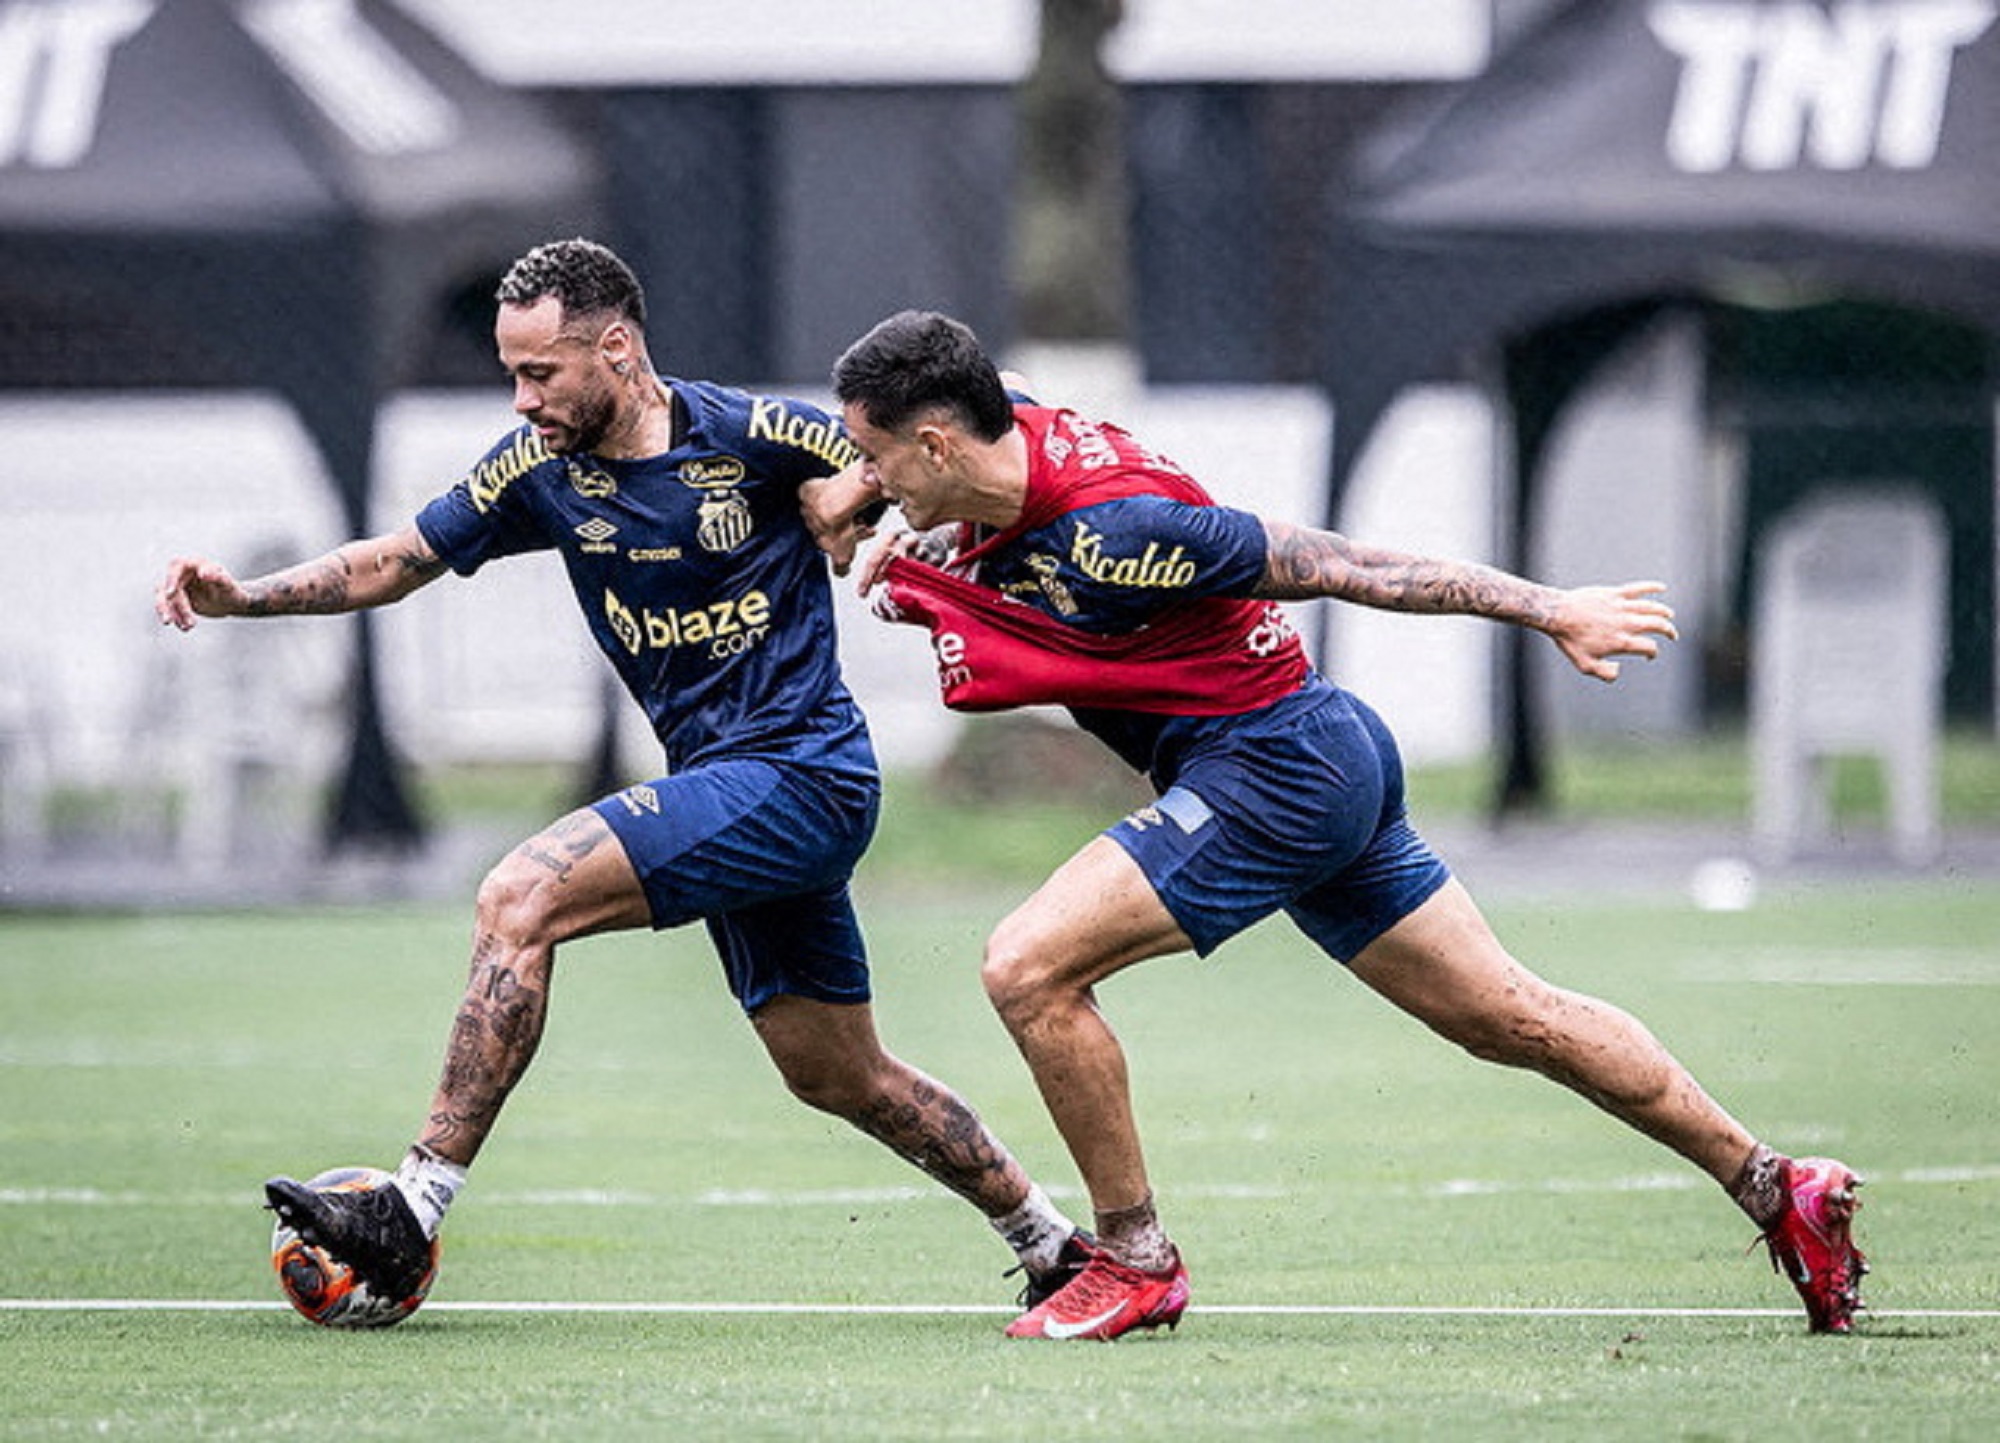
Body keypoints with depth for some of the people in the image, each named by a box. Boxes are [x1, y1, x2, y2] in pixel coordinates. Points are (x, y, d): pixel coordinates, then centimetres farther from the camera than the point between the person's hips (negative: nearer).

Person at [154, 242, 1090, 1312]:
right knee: (839, 1078, 15)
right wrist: (245, 596, -5)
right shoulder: (542, 469, 2)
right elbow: (392, 563, 8)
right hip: (719, 787, 8)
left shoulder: (755, 437, -14)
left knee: (519, 901, -20)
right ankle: (1053, 1244, 31)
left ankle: (409, 1216, -21)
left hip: (797, 775, -8)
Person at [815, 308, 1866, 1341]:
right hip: (1328, 759, 9)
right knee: (1511, 1018, 15)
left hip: (1276, 770, -9)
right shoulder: (1015, 431, -2)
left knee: (1029, 969, -14)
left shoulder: (1108, 534, -26)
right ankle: (1778, 1193, 22)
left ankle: (1136, 1261, -1)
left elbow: (1322, 563, -21)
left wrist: (1551, 611, -15)